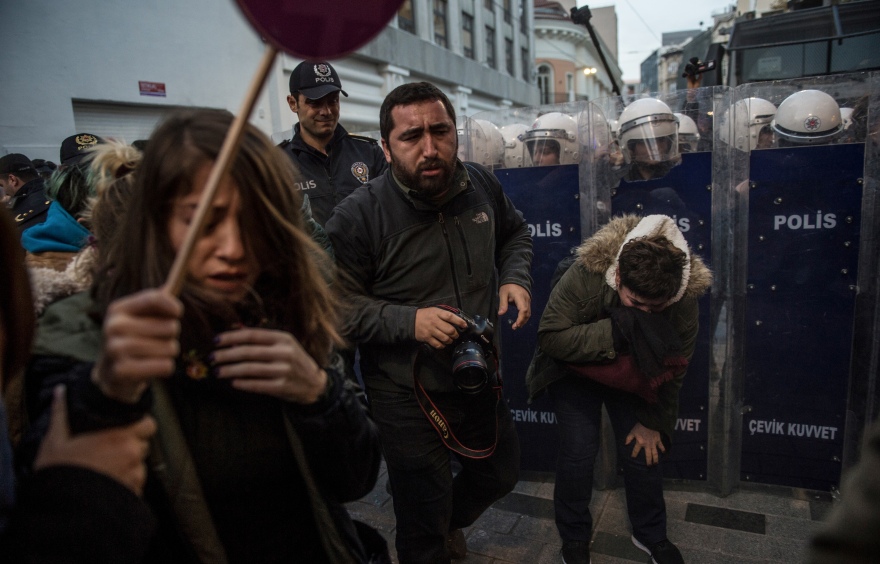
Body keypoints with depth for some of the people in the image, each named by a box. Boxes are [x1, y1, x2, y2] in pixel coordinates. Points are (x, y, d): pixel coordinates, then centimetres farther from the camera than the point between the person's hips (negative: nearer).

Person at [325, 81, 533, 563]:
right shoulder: (357, 216, -22)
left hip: (480, 379, 6)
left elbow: (514, 232, 15)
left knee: (501, 473, 28)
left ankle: (449, 522, 59)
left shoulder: (482, 186, -5)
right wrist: (410, 321, -29)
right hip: (407, 396, -5)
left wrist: (514, 277, -4)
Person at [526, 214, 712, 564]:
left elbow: (674, 368, -14)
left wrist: (653, 422, -7)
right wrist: (613, 333, -46)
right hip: (576, 371, -2)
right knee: (578, 453, -5)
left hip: (633, 375, 3)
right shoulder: (586, 274, -37)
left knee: (645, 451, 5)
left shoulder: (686, 296, -27)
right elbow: (550, 336, -33)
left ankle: (650, 535, 33)